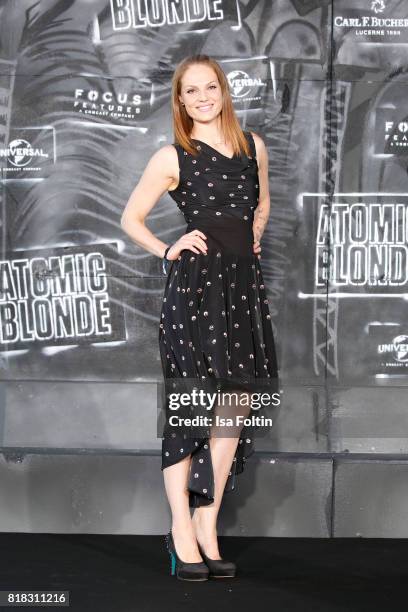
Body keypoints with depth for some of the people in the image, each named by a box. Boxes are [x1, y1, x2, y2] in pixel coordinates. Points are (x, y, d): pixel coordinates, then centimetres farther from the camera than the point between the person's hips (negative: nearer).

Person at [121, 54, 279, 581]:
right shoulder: (173, 157, 1)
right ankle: (183, 532, 1)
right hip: (195, 284, -5)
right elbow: (131, 218, 8)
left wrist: (250, 240, 14)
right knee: (190, 410, -5)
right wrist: (167, 250, -4)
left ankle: (207, 523, 11)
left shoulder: (253, 146, 13)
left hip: (243, 284, 5)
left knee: (236, 407, 2)